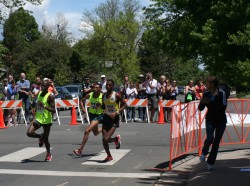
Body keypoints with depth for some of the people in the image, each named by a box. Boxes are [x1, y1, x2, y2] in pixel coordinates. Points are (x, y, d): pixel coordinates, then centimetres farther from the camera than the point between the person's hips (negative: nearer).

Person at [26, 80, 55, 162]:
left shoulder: (50, 96, -14)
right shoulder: (39, 93, 8)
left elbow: (53, 110, -19)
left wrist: (45, 106, -32)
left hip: (46, 120, -6)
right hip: (38, 118, 6)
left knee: (45, 139, 4)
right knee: (29, 133, -12)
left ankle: (49, 154, 28)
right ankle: (40, 137, 19)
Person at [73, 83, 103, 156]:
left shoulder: (102, 97, -18)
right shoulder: (89, 95, -7)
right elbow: (82, 100, 9)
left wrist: (101, 105, -26)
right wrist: (83, 108, -7)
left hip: (98, 115, -6)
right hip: (91, 114, 6)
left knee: (87, 131, -19)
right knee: (96, 133, 22)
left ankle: (80, 150, -14)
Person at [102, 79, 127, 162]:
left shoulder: (116, 95, -11)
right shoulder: (104, 95, 6)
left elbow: (125, 105, -8)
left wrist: (117, 112, -18)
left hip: (114, 118, -5)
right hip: (106, 117, 5)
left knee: (106, 139, -15)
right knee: (104, 140, 2)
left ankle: (117, 139, 18)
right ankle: (109, 156, 23)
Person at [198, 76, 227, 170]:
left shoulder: (221, 93, -10)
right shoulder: (206, 94, 1)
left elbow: (224, 106, -19)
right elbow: (200, 108, 5)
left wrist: (211, 102, -23)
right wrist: (202, 102, -16)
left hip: (221, 121, -1)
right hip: (210, 120, 1)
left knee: (216, 142, 3)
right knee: (210, 138, -21)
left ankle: (210, 163, 17)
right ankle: (204, 153, 10)